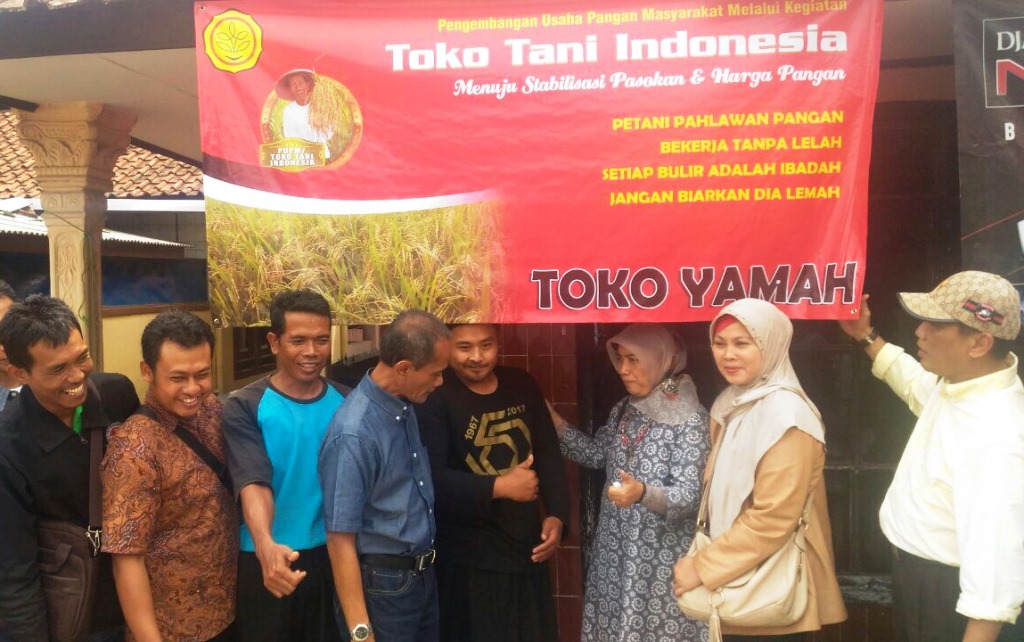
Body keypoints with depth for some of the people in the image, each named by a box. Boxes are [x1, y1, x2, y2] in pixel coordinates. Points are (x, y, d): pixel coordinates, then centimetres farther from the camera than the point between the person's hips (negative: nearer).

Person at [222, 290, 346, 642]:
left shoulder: (346, 402, 0)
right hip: (267, 559, -3)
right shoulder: (245, 406, -11)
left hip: (333, 555, 3)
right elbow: (253, 483, -22)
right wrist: (266, 546, -39)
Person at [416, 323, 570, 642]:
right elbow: (432, 479, -20)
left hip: (528, 549, 6)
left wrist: (557, 515, -2)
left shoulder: (522, 385, 5)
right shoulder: (434, 398, -13)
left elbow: (549, 454, 10)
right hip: (469, 560, -5)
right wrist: (499, 487, -20)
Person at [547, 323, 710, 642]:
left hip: (662, 556, -6)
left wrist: (643, 493, -37)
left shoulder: (691, 418, -16)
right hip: (617, 548, 6)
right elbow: (596, 453, 15)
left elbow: (689, 496, -19)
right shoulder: (624, 408, 5)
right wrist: (555, 422, 4)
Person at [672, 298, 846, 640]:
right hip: (737, 579, 8)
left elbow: (773, 518, -23)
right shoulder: (731, 403, 7)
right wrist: (706, 558, 7)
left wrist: (703, 566, -17)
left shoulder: (785, 415, -20)